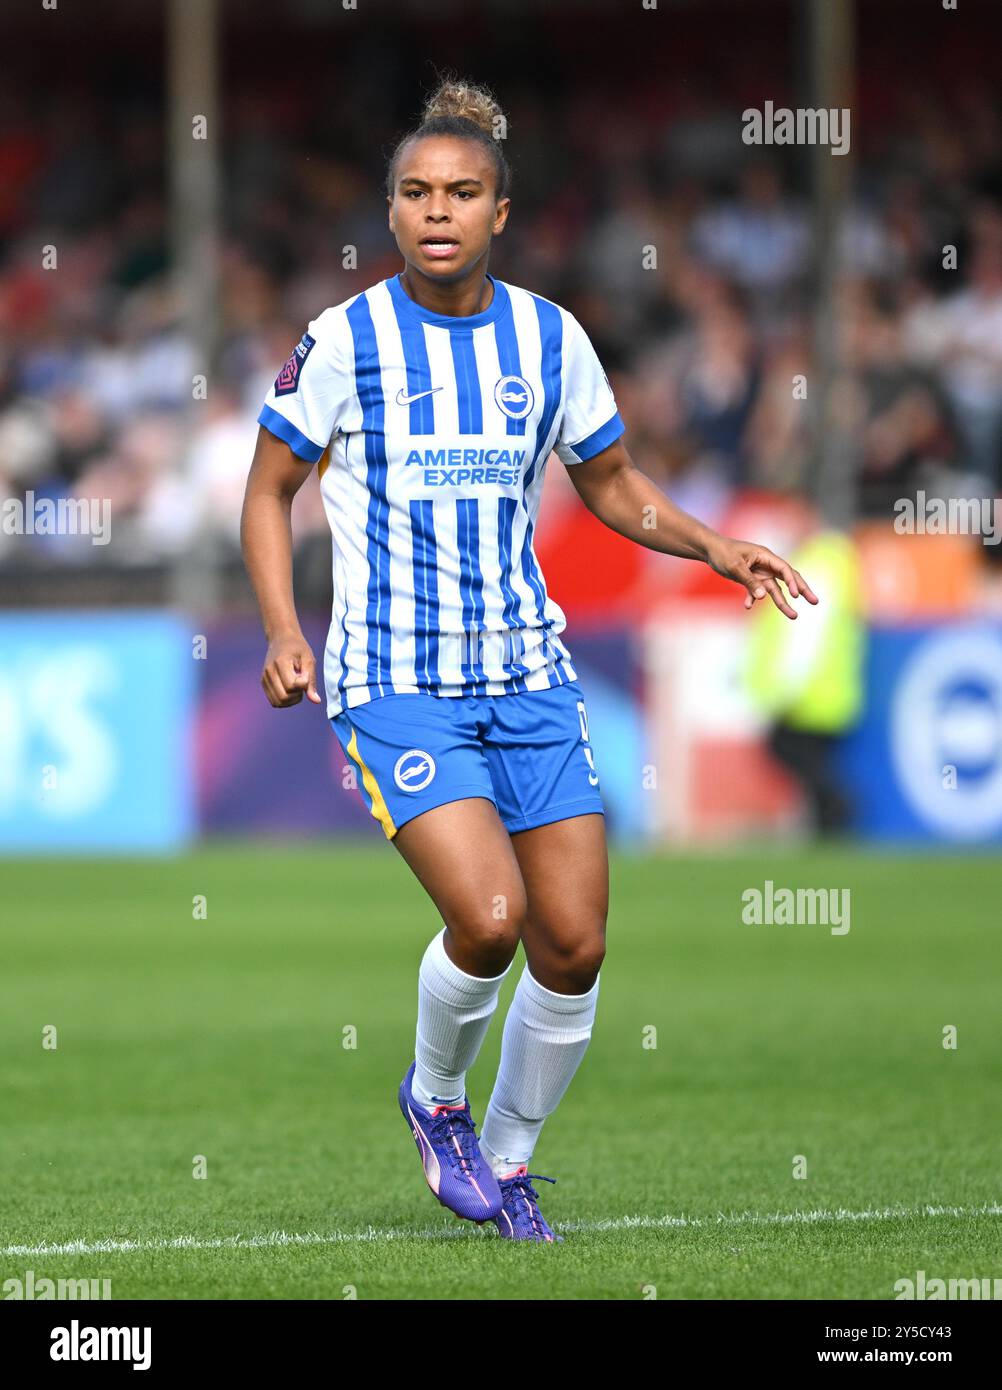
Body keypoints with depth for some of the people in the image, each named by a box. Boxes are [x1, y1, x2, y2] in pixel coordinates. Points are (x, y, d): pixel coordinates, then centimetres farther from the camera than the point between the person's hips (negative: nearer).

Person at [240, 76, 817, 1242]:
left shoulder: (550, 338, 4)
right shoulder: (344, 340, -6)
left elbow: (610, 484, 18)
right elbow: (269, 490, 4)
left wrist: (715, 548, 1)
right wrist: (282, 630, -10)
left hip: (527, 675, 4)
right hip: (394, 682, -4)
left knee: (573, 946, -1)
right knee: (487, 917, -21)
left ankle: (506, 1157, 23)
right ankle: (435, 1098, 10)